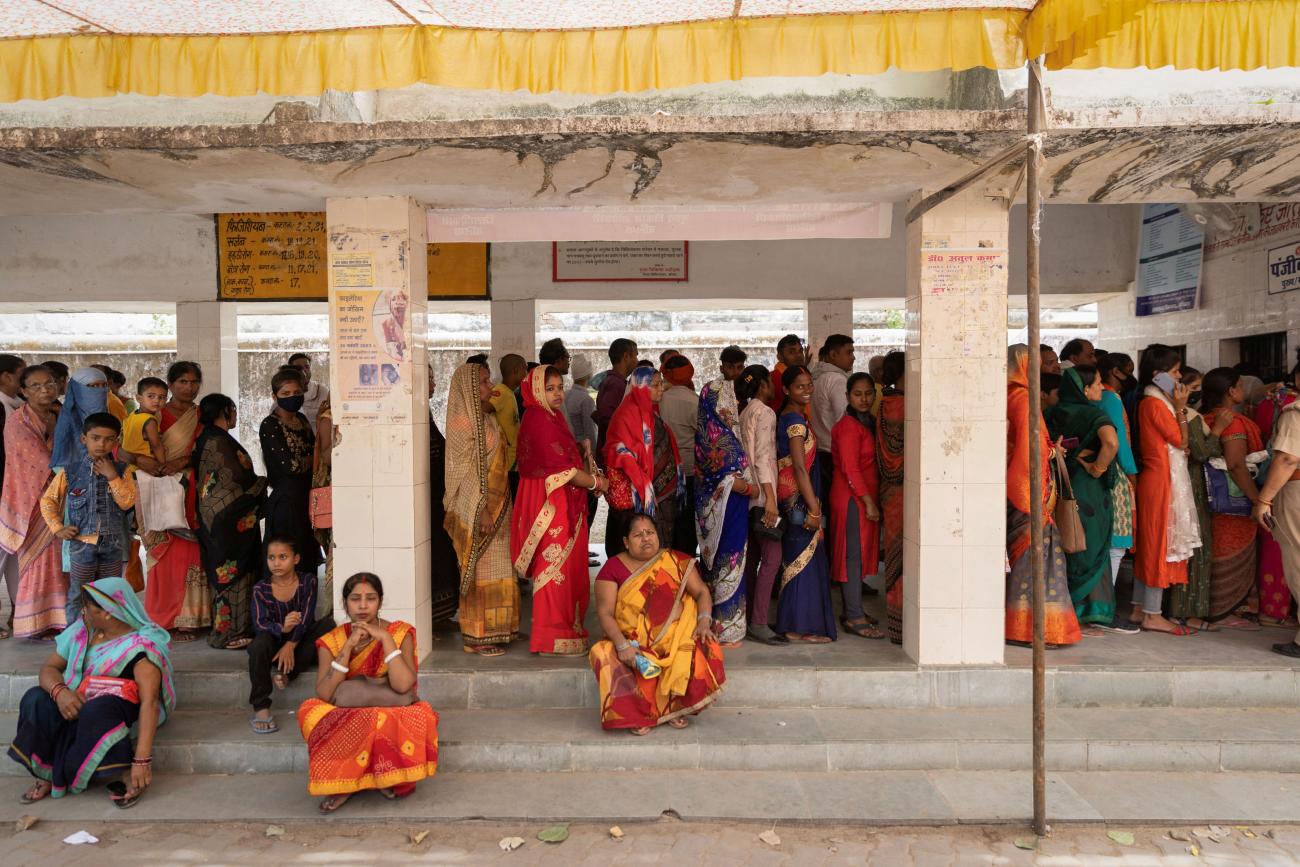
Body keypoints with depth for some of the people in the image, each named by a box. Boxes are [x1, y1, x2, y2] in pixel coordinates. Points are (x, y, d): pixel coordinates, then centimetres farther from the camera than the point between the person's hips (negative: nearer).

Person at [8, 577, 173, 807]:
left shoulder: (142, 645, -19)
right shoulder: (81, 630, 3)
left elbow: (150, 701, -26)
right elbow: (48, 667, 6)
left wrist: (142, 760, -35)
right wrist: (59, 691, -21)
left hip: (121, 709, -6)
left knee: (95, 712, -38)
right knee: (36, 700, -20)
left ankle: (127, 775, -25)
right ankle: (48, 773, -14)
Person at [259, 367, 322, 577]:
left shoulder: (301, 420, 12)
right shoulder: (269, 425, -10)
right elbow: (291, 465, -17)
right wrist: (312, 458, -1)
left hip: (306, 500, 7)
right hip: (286, 502, -7)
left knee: (309, 563, 10)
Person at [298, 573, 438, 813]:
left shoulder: (400, 633, -8)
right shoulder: (331, 641, -3)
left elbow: (403, 685, -24)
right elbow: (324, 694, -18)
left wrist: (385, 638, -24)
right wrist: (349, 646, -24)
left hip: (392, 718, -1)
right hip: (346, 721, 1)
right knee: (311, 712, -28)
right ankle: (343, 780, -11)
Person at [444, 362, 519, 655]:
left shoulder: (486, 418, 13)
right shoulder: (462, 421, -14)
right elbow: (465, 471, -18)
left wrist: (499, 507, 17)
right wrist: (481, 510, -22)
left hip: (498, 507, 9)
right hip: (478, 509, -9)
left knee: (496, 572, 14)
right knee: (480, 572, -1)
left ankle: (495, 629, 24)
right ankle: (477, 636, 8)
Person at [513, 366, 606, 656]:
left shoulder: (550, 418, 16)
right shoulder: (540, 420, -15)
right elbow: (563, 469, -17)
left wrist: (590, 479, 6)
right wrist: (596, 482, -4)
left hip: (561, 504, 10)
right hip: (551, 505, -10)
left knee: (565, 569, 14)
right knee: (556, 568, -3)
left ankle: (566, 630, 24)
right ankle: (555, 639, 6)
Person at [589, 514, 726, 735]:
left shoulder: (676, 561, 4)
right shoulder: (613, 567, -2)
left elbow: (701, 592, 4)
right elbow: (605, 613, -7)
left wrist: (704, 622, -15)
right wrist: (622, 645, -23)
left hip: (677, 637, 1)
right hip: (633, 641, -1)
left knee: (705, 649, -27)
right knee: (606, 656, -30)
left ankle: (675, 707, -7)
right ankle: (638, 714, -12)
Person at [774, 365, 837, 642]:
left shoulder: (788, 417, 14)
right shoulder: (796, 420, -15)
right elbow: (800, 467, -21)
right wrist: (814, 509, -21)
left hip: (793, 498, 10)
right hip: (799, 498, -10)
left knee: (799, 559, 14)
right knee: (805, 559, -4)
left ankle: (795, 624, 22)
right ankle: (800, 627, 3)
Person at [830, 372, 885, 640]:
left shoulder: (867, 422, 15)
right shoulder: (849, 426, -14)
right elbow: (850, 468, -19)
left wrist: (871, 500, 12)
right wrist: (868, 502, -20)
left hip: (864, 495, 9)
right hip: (853, 497, -9)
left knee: (859, 553, 13)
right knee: (854, 554, -7)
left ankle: (852, 611, 22)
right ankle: (855, 618, -2)